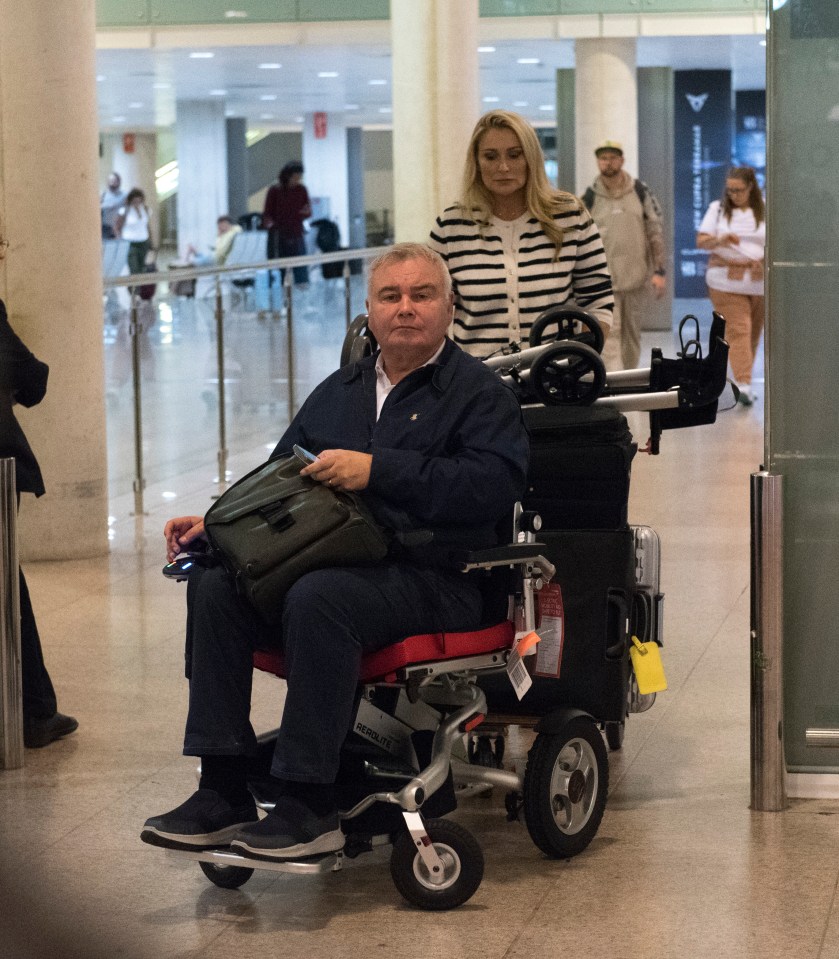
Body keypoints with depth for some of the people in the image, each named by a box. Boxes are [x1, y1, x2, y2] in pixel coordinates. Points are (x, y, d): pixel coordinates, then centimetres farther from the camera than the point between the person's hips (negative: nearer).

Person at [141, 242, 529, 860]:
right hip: (335, 561, 7)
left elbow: (495, 483, -14)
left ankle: (310, 807, -30)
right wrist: (216, 523, 10)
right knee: (216, 584, -18)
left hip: (432, 576, -6)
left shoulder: (478, 391, 4)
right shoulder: (338, 392, 25)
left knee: (318, 597, -36)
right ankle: (224, 795, -19)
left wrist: (377, 470, -18)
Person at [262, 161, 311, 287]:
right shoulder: (274, 190, -3)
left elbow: (307, 213, 11)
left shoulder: (301, 190, 5)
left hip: (296, 236, 2)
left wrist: (306, 212, -13)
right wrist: (268, 223, -21)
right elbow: (267, 213, 1)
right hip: (278, 237, -2)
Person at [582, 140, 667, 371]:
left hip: (636, 276, 2)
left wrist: (660, 271, -2)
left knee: (632, 335, 11)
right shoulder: (590, 197, 0)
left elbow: (656, 232, 5)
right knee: (610, 334, -11)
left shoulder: (641, 192, 3)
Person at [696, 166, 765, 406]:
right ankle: (743, 383, -18)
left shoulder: (766, 210, 5)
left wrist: (766, 261, -16)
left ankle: (743, 380, 19)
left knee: (754, 333, 6)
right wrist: (719, 240, -19)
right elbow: (700, 241, 2)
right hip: (726, 280, -1)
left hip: (760, 281, 1)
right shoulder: (718, 209, 7)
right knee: (737, 330, -11)